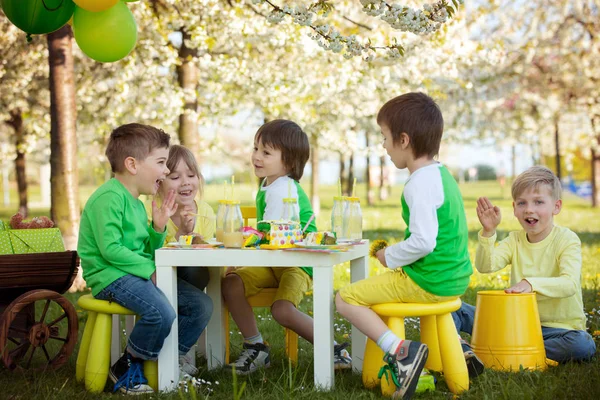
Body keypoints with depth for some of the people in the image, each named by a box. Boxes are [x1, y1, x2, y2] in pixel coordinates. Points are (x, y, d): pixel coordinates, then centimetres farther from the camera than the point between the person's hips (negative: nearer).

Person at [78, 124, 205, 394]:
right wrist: (150, 269, -19)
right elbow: (110, 249, -22)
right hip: (110, 276, -10)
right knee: (161, 312, -32)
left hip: (138, 274, 10)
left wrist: (158, 228, 5)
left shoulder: (136, 203, 18)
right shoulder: (109, 197, -14)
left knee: (199, 304, 2)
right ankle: (126, 369, -8)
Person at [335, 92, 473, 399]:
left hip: (428, 282, -10)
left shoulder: (420, 184, -20)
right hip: (456, 279, 10)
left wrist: (390, 257, -11)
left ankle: (399, 351, -17)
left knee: (345, 298, -4)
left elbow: (423, 242, -28)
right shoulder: (443, 174, 11)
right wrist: (395, 252, 15)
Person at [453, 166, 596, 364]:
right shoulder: (515, 240, 4)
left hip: (559, 325, -3)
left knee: (583, 346, -37)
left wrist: (532, 283, -39)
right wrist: (488, 232, -27)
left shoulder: (566, 239, -8)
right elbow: (485, 266, -13)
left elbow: (570, 284, -25)